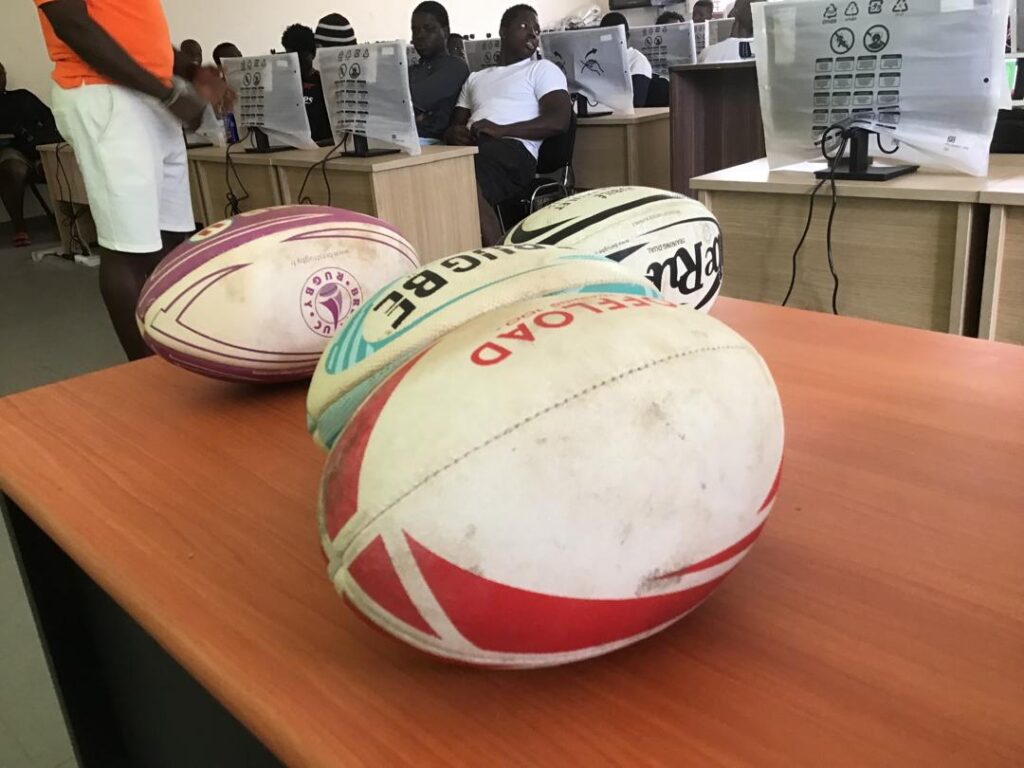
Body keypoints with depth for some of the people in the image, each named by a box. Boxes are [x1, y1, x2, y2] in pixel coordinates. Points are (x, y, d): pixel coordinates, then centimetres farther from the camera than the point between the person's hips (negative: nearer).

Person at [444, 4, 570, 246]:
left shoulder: (543, 69, 17)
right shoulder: (475, 78, 32)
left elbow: (559, 121, 1)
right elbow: (454, 124, 25)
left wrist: (501, 130, -12)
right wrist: (454, 133, -3)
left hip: (513, 149, -4)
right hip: (471, 148, 5)